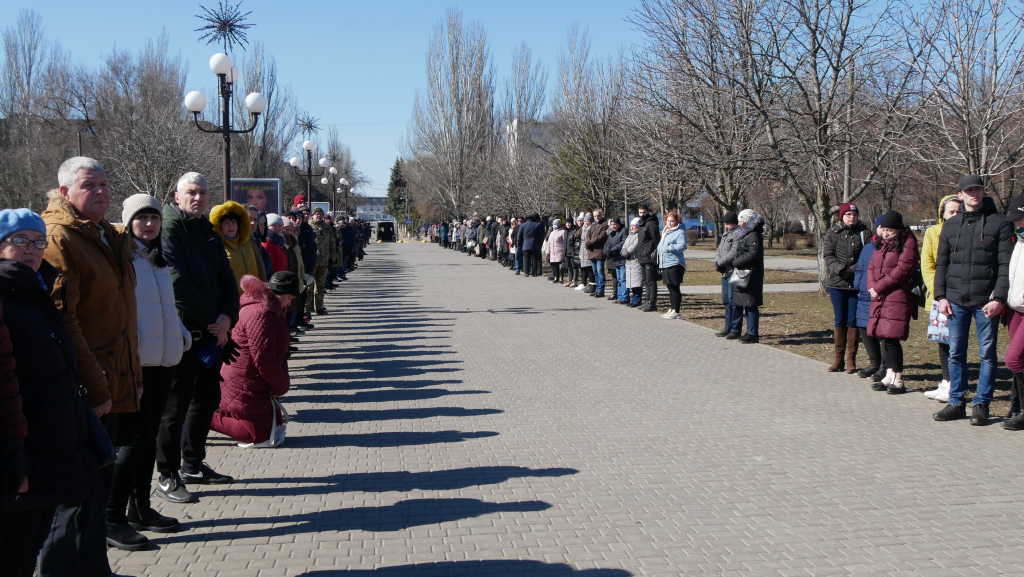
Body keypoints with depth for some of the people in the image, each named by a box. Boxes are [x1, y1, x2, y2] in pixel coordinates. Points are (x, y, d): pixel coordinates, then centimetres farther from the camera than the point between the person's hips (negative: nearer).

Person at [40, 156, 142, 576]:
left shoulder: (111, 238, 16)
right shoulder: (59, 238, -13)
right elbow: (63, 320, -20)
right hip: (86, 391, -9)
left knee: (99, 479, 17)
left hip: (114, 385, 9)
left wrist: (133, 376, 19)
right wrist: (94, 388, -20)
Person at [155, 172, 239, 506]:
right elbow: (177, 282, -20)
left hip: (211, 332, 8)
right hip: (182, 333, -8)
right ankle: (167, 477, 6)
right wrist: (212, 320, -16)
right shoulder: (168, 228, -10)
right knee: (176, 404, -3)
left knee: (208, 397, 15)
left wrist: (227, 317, -5)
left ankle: (193, 465, 29)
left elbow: (226, 278, 12)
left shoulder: (208, 232, 15)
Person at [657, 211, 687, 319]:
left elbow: (682, 246, -19)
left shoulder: (680, 232, -6)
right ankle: (671, 309, 20)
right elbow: (661, 246, 30)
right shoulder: (666, 232, 22)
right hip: (665, 264, 9)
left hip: (675, 264, -9)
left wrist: (669, 248, -18)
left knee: (674, 288, -6)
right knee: (670, 288, 13)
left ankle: (676, 311, -4)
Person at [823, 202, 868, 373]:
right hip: (837, 283, 1)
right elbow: (828, 255, 0)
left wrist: (854, 270, -17)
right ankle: (838, 359, 14)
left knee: (853, 321, 1)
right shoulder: (832, 233, 7)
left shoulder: (864, 233, 3)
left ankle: (851, 360, 9)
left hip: (857, 284, -1)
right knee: (839, 321, 7)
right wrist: (841, 270, -16)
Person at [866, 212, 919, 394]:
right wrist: (872, 286, -3)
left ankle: (898, 380, -4)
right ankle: (890, 376, 17)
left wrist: (879, 287, -12)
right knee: (884, 337, 9)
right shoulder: (880, 244, 19)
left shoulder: (907, 243, -5)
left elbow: (903, 269, -14)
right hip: (879, 298, 8)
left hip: (897, 298, -7)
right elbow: (872, 266, 17)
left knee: (891, 337, -10)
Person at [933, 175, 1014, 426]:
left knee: (987, 354, 2)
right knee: (955, 353, 7)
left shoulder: (999, 223, 0)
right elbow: (941, 263, 14)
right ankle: (956, 402, 16)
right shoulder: (950, 225, 12)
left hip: (986, 301, -3)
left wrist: (999, 298, -13)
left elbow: (1006, 264, -5)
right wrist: (941, 295, 4)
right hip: (956, 301, 3)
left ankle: (981, 404, 10)